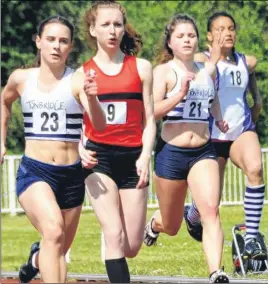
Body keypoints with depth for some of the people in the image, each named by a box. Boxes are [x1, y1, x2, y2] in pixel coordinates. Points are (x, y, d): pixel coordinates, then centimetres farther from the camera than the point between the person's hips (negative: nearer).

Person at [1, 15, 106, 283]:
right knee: (54, 231, -29)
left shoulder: (78, 80, -7)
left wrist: (91, 97, -40)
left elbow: (99, 125, -21)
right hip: (34, 171, -1)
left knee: (58, 252, 16)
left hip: (71, 175, 1)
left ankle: (37, 258, 51)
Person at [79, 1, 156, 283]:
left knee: (131, 247, 3)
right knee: (115, 236, -15)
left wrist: (145, 157, -8)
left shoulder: (140, 68, 8)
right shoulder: (82, 73, 6)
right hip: (99, 158, -1)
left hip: (133, 157, 1)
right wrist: (81, 150, -12)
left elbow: (149, 120, 7)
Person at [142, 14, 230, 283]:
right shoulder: (164, 71, -6)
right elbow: (152, 111, -19)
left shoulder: (208, 69, 8)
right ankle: (153, 224, 50)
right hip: (171, 152, -2)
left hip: (203, 152, 3)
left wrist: (219, 119, 20)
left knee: (211, 210, -22)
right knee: (171, 227, 12)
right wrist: (181, 94, -29)